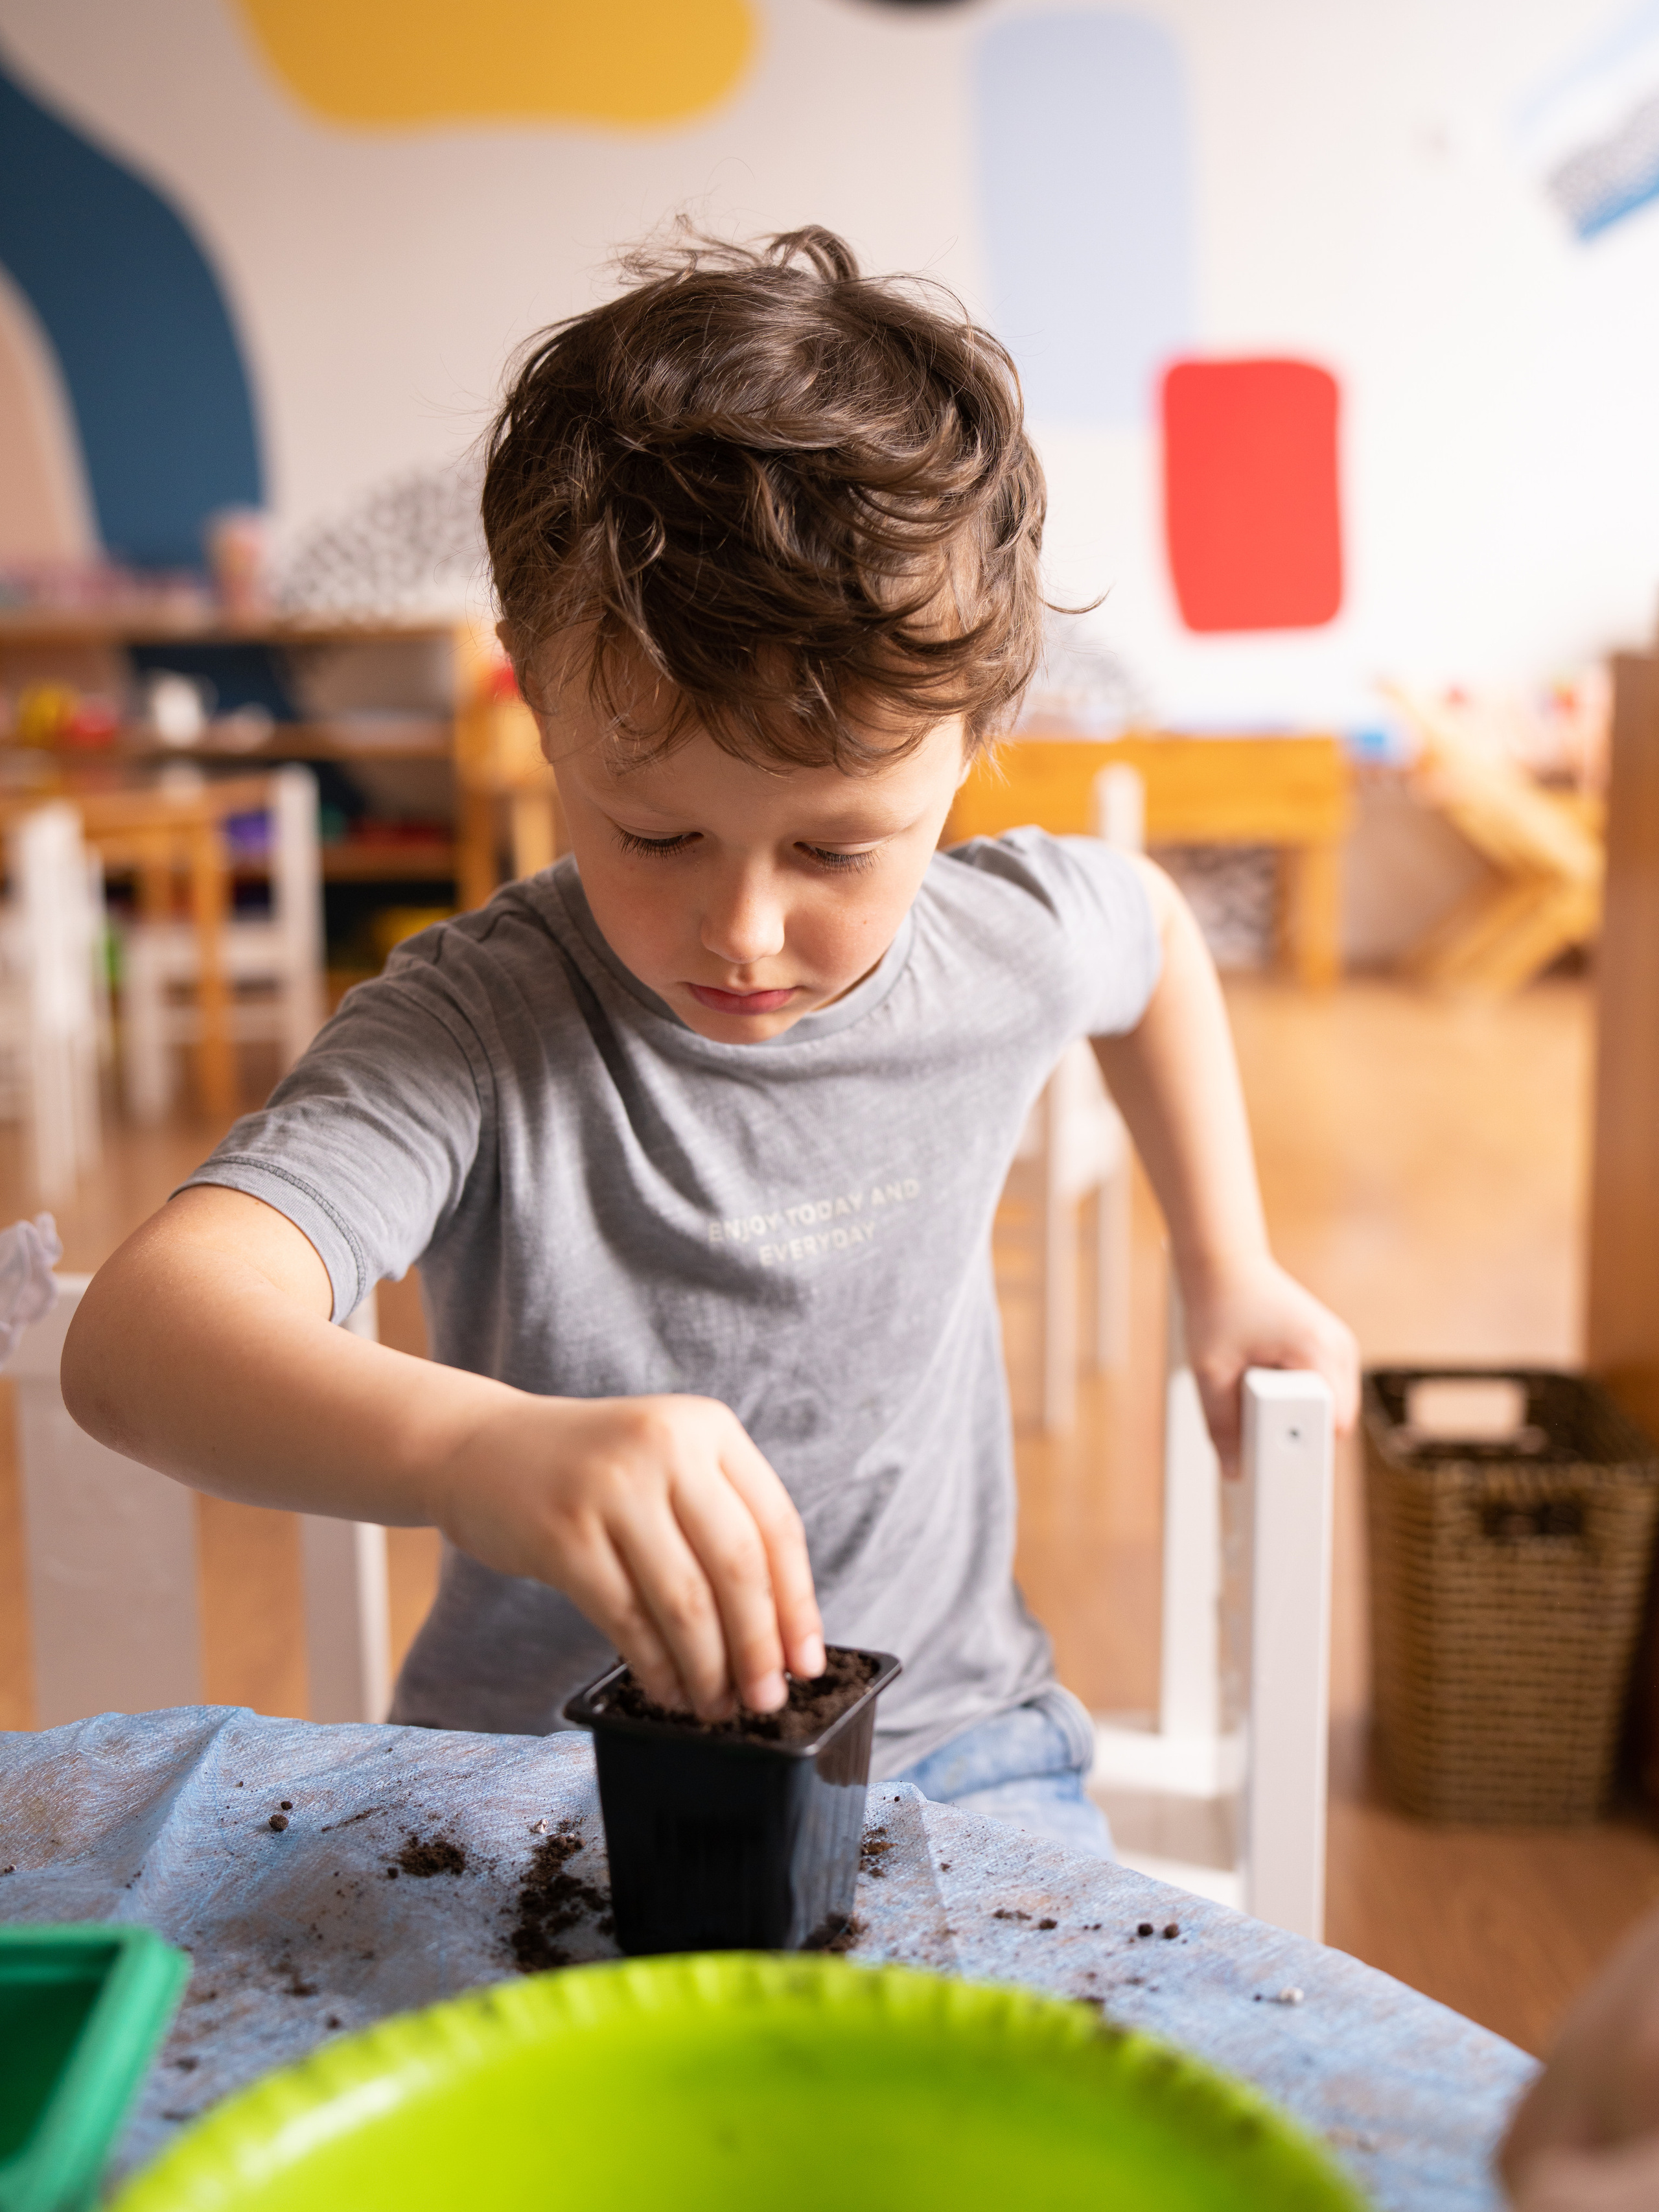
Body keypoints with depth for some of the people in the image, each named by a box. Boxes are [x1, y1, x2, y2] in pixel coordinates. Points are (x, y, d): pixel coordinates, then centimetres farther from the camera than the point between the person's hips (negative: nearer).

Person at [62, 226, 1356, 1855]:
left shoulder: (1010, 940, -8)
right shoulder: (475, 1030, -23)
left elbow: (1153, 927, 18)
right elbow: (139, 1334, -38)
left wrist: (1226, 1266, 18)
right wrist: (474, 1446, -57)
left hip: (938, 1734, 3)